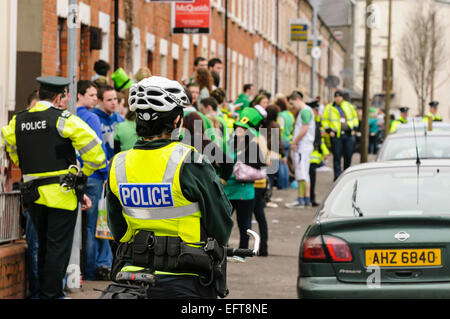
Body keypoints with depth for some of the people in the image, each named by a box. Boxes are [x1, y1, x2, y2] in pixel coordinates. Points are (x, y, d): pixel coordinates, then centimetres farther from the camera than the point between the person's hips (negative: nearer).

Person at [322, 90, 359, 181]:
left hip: (348, 135, 2)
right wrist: (329, 130, -4)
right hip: (336, 135, -2)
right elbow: (324, 120, 8)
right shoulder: (329, 108, 4)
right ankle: (337, 176, -1)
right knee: (337, 157, -4)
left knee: (348, 156, 4)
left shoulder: (349, 106, 11)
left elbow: (355, 117, 20)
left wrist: (354, 129, 9)